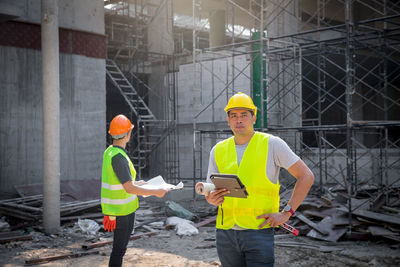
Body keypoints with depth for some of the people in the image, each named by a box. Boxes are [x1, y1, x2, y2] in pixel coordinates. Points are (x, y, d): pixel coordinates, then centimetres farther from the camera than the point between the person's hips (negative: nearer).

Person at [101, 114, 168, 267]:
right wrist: (155, 192, -20)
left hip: (115, 208, 10)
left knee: (119, 247, 20)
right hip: (122, 211, -10)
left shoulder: (109, 151, 8)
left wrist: (136, 183, 28)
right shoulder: (118, 157, -23)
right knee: (119, 249, 0)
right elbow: (129, 188, -27)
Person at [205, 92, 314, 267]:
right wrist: (211, 199, -11)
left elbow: (306, 177, 0)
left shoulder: (272, 144, -2)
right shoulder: (218, 151, 9)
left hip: (259, 231, -4)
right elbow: (210, 191, 14)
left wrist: (286, 213, -7)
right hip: (225, 231, 4)